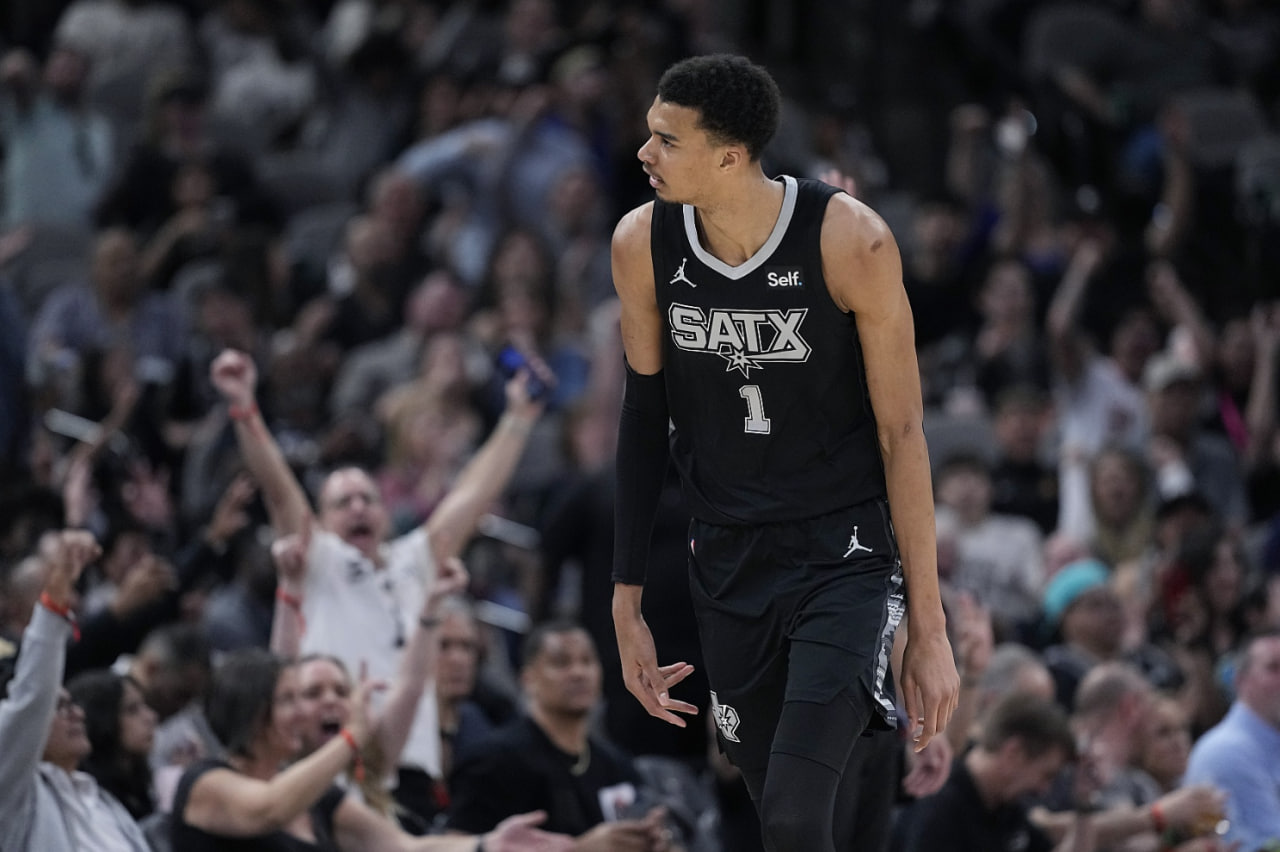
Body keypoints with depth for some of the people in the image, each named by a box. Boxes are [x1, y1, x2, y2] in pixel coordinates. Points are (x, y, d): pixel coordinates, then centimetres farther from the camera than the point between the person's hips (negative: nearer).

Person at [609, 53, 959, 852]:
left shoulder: (850, 241, -18)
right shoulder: (644, 245, -6)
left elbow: (902, 433, -12)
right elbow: (643, 420, 6)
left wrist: (929, 628, -10)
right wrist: (628, 603, 8)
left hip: (845, 557, -4)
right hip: (728, 568, 4)